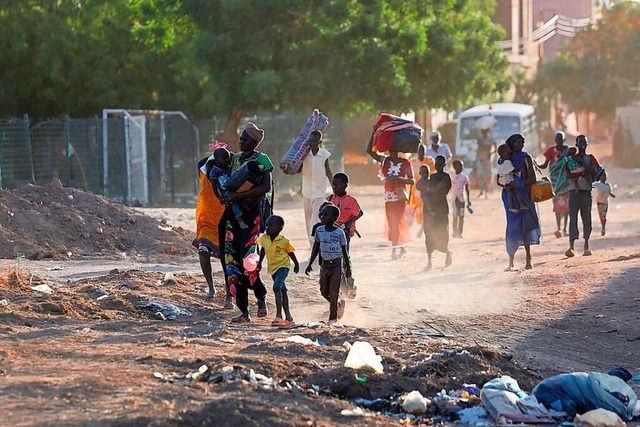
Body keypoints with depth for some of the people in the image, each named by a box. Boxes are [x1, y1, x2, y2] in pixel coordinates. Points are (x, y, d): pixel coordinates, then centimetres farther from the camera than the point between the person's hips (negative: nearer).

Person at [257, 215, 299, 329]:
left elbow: (290, 253, -2)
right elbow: (263, 250, 15)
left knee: (277, 287, -26)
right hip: (272, 268, 6)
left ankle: (279, 315, -28)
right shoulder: (264, 239, -5)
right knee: (282, 290, 16)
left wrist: (296, 264, 10)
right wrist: (260, 263, 21)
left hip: (283, 266, -6)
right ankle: (288, 316, 25)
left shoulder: (284, 241, -17)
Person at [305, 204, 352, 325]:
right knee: (324, 292, 9)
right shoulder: (319, 231, 1)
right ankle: (339, 304, 36)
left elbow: (344, 251, -2)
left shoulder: (339, 233, -10)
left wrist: (348, 268, 1)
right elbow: (316, 249, 9)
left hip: (336, 265, -5)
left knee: (333, 292, -5)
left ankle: (333, 318, 5)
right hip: (325, 264, 5)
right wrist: (310, 264, 5)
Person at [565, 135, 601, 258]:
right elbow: (568, 175, 1)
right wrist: (579, 172, -13)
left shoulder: (590, 158, 11)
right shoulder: (571, 158, 12)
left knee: (586, 219, 3)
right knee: (573, 217, -13)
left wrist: (582, 162, -9)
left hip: (586, 191, 1)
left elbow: (594, 171, -7)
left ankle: (586, 246, 17)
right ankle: (571, 246, -23)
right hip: (574, 191, -1)